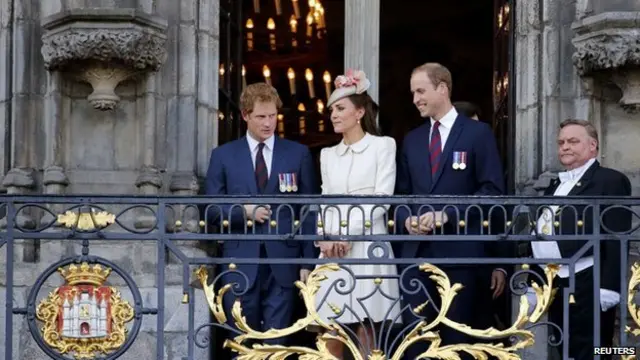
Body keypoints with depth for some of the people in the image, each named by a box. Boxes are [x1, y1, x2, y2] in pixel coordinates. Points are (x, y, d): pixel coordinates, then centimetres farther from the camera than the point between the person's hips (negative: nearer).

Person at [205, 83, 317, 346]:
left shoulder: (298, 154, 8)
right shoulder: (223, 155, 8)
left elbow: (309, 211, 6)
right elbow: (212, 207, 6)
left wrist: (308, 262, 0)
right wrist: (244, 211, -13)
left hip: (283, 261, 0)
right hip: (240, 261, 0)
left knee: (277, 341, 1)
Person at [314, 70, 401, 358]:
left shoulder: (383, 145, 3)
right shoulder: (328, 154, 18)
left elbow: (382, 198, -6)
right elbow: (326, 202, 15)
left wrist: (349, 234, -12)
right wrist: (325, 237, -3)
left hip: (367, 246, -4)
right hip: (332, 249, 4)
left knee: (365, 333, -4)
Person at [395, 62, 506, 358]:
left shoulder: (478, 133, 1)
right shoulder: (412, 139, 17)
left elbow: (492, 190, -6)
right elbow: (402, 192, 17)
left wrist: (447, 215, -15)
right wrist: (407, 219, -5)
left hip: (460, 250, -4)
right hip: (417, 251, 4)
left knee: (458, 335, 4)